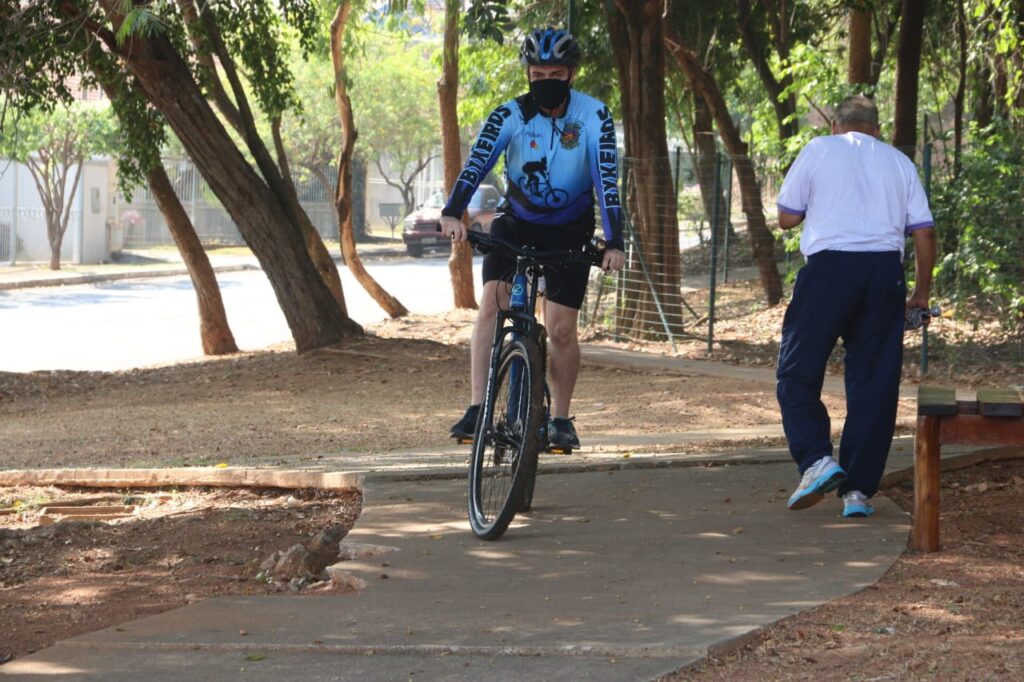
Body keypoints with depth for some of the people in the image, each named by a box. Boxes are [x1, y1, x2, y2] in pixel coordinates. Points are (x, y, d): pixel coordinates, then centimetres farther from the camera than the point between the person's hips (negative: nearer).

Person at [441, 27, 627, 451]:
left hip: (569, 230, 0)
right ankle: (476, 409, -20)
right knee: (492, 302, -20)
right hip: (516, 221, 1)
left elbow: (607, 180, -24)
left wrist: (614, 243, -35)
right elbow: (476, 163, -30)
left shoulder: (593, 117, -18)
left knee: (561, 328, -6)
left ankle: (560, 419, 12)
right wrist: (453, 213, -46)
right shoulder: (510, 116, -17)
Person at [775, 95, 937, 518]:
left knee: (797, 373, 5)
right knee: (875, 384, 5)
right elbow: (924, 232, 11)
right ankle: (858, 490, 3)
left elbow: (787, 218, 8)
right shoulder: (900, 163, 18)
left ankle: (817, 460, -15)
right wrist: (921, 292, 20)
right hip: (885, 270, 3)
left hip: (829, 265, -3)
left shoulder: (819, 150, 10)